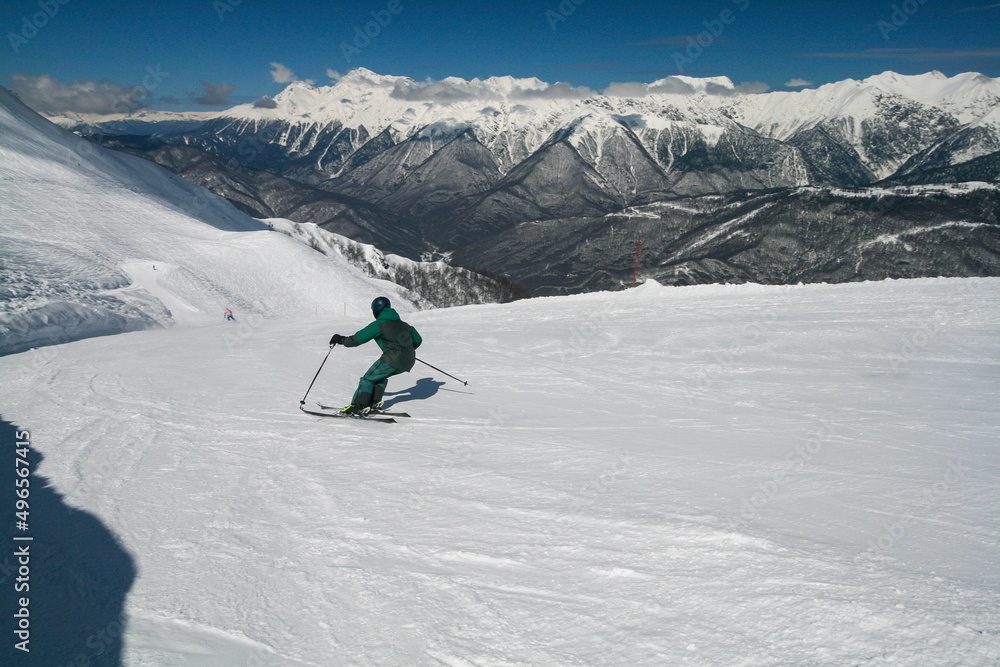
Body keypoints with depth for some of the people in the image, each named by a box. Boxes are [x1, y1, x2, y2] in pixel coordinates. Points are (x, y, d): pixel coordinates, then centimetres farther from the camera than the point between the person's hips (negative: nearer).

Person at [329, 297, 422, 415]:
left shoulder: (379, 325, 1)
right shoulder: (402, 324, 22)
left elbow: (359, 338, -4)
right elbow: (418, 340, 28)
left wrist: (341, 340, 11)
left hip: (393, 359, -7)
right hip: (409, 362, 7)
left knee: (367, 379, 3)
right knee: (380, 376, 26)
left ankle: (359, 406, -9)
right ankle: (375, 403, 15)